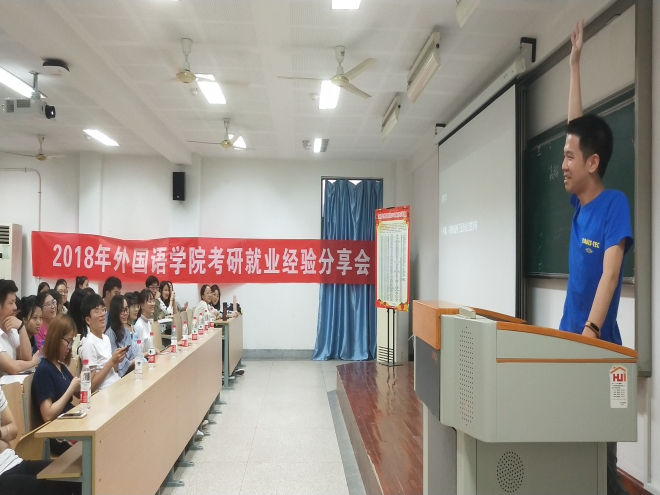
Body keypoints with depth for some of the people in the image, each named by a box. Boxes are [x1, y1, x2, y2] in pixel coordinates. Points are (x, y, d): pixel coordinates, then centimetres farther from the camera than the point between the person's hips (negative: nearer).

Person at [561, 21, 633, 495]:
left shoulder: (614, 204, -13)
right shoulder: (580, 202, 6)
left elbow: (610, 271, -23)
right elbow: (579, 128, 13)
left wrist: (591, 329, -34)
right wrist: (574, 63, 19)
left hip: (597, 344, -7)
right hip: (570, 337, 7)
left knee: (600, 452, 5)